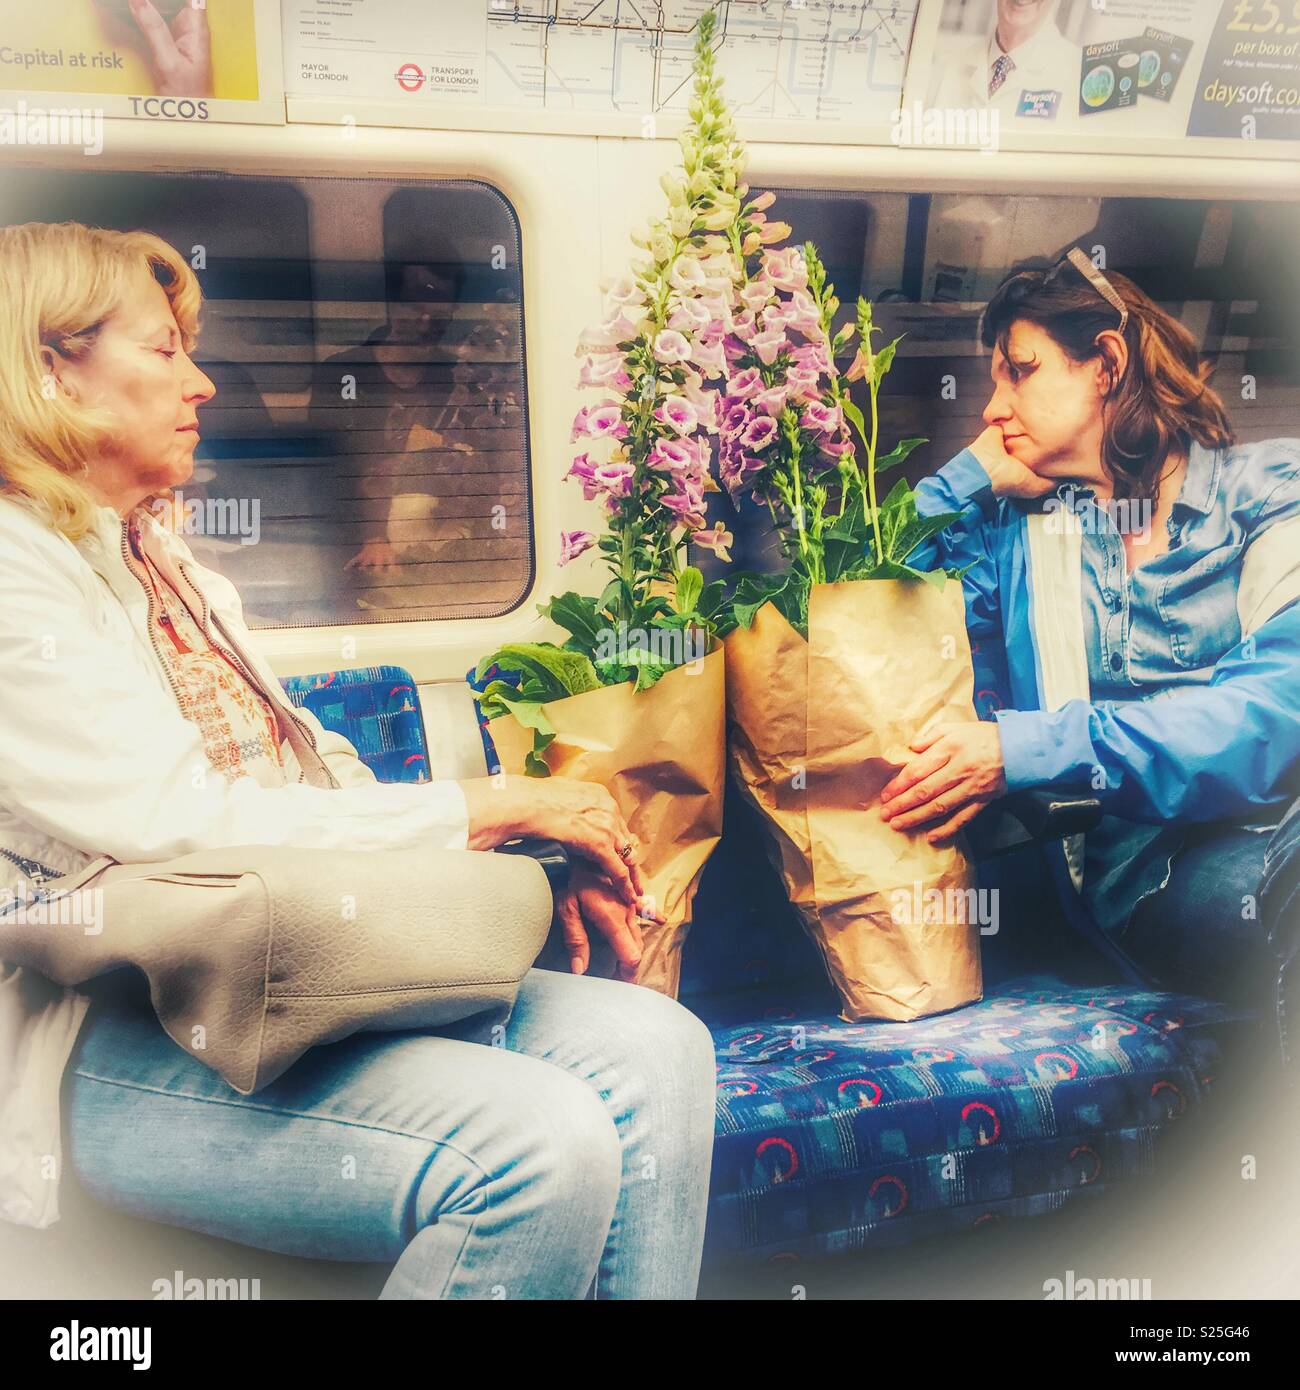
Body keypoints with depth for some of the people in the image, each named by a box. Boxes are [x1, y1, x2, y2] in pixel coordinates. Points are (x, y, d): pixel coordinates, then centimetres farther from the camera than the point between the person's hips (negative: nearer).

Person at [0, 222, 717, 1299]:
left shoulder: (166, 565, 20)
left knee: (654, 1046, -12)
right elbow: (190, 824, -20)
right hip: (117, 1044, -8)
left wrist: (533, 850, 0)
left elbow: (314, 771, 14)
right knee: (539, 1136, -28)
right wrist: (493, 806, -14)